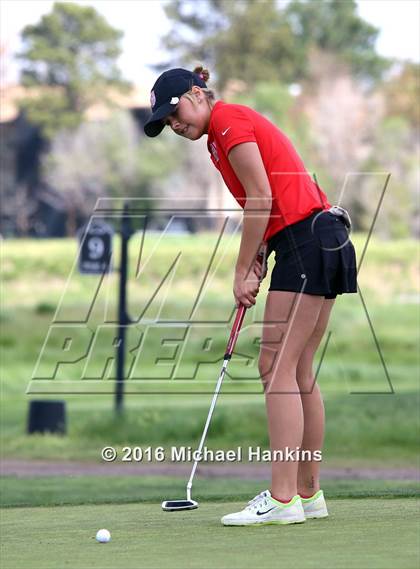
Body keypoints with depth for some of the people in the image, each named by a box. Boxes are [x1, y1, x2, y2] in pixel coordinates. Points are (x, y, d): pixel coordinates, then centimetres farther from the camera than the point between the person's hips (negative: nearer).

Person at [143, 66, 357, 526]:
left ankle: (282, 499, -14)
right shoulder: (222, 133, 22)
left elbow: (261, 199, -13)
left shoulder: (228, 122, -8)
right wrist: (257, 259, 4)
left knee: (278, 367, -11)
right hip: (322, 240, 10)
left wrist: (243, 271, -7)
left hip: (305, 241, -10)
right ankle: (309, 493, 14)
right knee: (299, 372, 11)